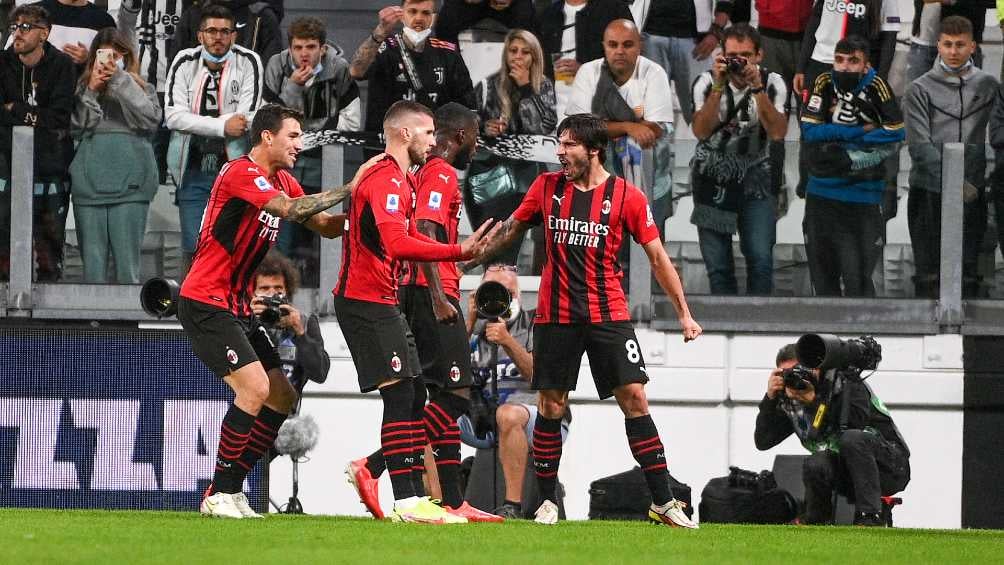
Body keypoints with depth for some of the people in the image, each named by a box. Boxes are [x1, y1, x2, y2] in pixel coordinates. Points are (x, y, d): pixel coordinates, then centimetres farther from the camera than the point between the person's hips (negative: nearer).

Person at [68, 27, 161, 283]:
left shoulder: (140, 88, 11)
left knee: (127, 257, -4)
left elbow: (151, 119, -8)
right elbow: (76, 128, 2)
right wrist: (91, 90, -5)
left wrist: (120, 80, -9)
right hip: (90, 182, 2)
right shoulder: (84, 89, 14)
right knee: (92, 257, 1)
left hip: (129, 182, -2)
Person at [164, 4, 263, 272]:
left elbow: (247, 119, -11)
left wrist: (199, 124, -11)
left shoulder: (248, 63, -1)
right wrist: (222, 126, -15)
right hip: (193, 170, 2)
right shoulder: (185, 63, 4)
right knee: (193, 249, 0)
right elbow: (173, 116, -8)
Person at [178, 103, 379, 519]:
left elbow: (327, 227, 12)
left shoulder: (282, 182, 13)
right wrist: (348, 190, -27)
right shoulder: (241, 173, -16)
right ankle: (220, 495, -12)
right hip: (206, 303, -10)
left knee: (282, 397, 6)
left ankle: (228, 489, 11)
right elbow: (290, 209, -30)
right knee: (255, 388, -20)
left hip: (238, 307, 10)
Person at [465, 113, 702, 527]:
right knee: (551, 406, 2)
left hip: (608, 314, -2)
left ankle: (663, 502, -4)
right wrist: (465, 262, 16)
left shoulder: (627, 197, -2)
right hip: (555, 317, 2)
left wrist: (684, 314, -2)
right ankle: (547, 502, 13)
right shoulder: (547, 187, 5)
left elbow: (658, 257, 1)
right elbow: (509, 230, 18)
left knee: (634, 399, -8)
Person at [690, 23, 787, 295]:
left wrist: (757, 88, -27)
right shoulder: (707, 82, -7)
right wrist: (718, 87, -27)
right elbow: (701, 131, -19)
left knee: (760, 260, -13)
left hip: (755, 181, 0)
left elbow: (777, 132, -19)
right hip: (712, 181, 0)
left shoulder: (772, 83, -7)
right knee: (718, 265, -1)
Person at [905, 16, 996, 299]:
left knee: (968, 271, 2)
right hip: (929, 190, -2)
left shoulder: (988, 86, 7)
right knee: (928, 271, -1)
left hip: (972, 192, 2)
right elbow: (919, 145, -8)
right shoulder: (921, 90, -1)